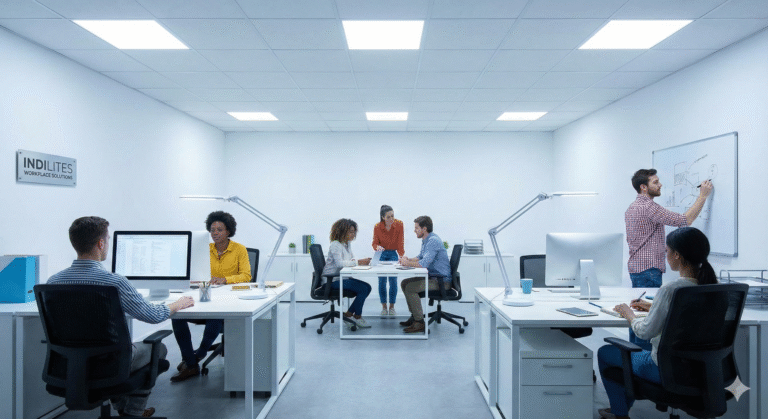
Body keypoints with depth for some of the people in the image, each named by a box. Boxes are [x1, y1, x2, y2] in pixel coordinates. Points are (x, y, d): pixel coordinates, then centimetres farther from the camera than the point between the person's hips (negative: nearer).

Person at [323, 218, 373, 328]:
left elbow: (352, 260, 14)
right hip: (333, 280, -9)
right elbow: (339, 263, -27)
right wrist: (358, 262, -25)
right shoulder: (335, 245, -15)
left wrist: (364, 261, -6)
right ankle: (357, 317, 1)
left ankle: (348, 314, 4)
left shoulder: (347, 244, 14)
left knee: (367, 287, -2)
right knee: (363, 289, -18)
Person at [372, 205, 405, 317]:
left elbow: (400, 242, -11)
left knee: (393, 280, -10)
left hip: (393, 254, 0)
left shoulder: (399, 224, -13)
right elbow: (375, 243, -8)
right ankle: (384, 307, 6)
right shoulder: (377, 227, -13)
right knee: (382, 280, -7)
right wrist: (377, 247, -31)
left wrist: (401, 255, -22)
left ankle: (392, 307, 3)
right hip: (381, 254, 0)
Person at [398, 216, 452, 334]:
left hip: (442, 281, -11)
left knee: (410, 288, -22)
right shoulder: (426, 240, 12)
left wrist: (407, 263, -14)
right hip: (433, 277, 11)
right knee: (404, 283, 11)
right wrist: (408, 259, 5)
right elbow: (420, 257, 26)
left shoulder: (433, 241, -21)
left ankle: (419, 323, -15)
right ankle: (414, 316, 17)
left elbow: (424, 263, -30)